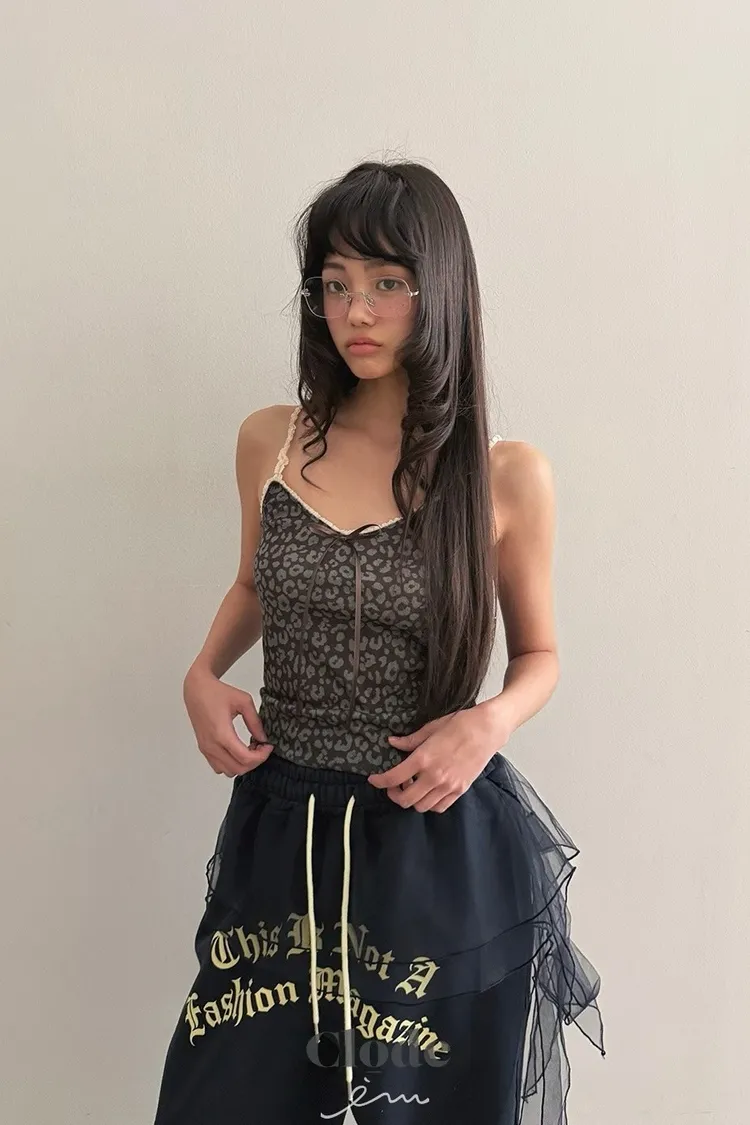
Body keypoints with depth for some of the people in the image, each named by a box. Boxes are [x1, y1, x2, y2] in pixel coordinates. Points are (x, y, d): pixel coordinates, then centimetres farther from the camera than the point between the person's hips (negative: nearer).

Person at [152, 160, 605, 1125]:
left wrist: (492, 720, -16)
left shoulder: (506, 475, -9)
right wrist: (203, 674, -3)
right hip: (282, 825, 3)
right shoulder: (269, 442, -2)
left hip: (441, 837, -2)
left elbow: (538, 654, 4)